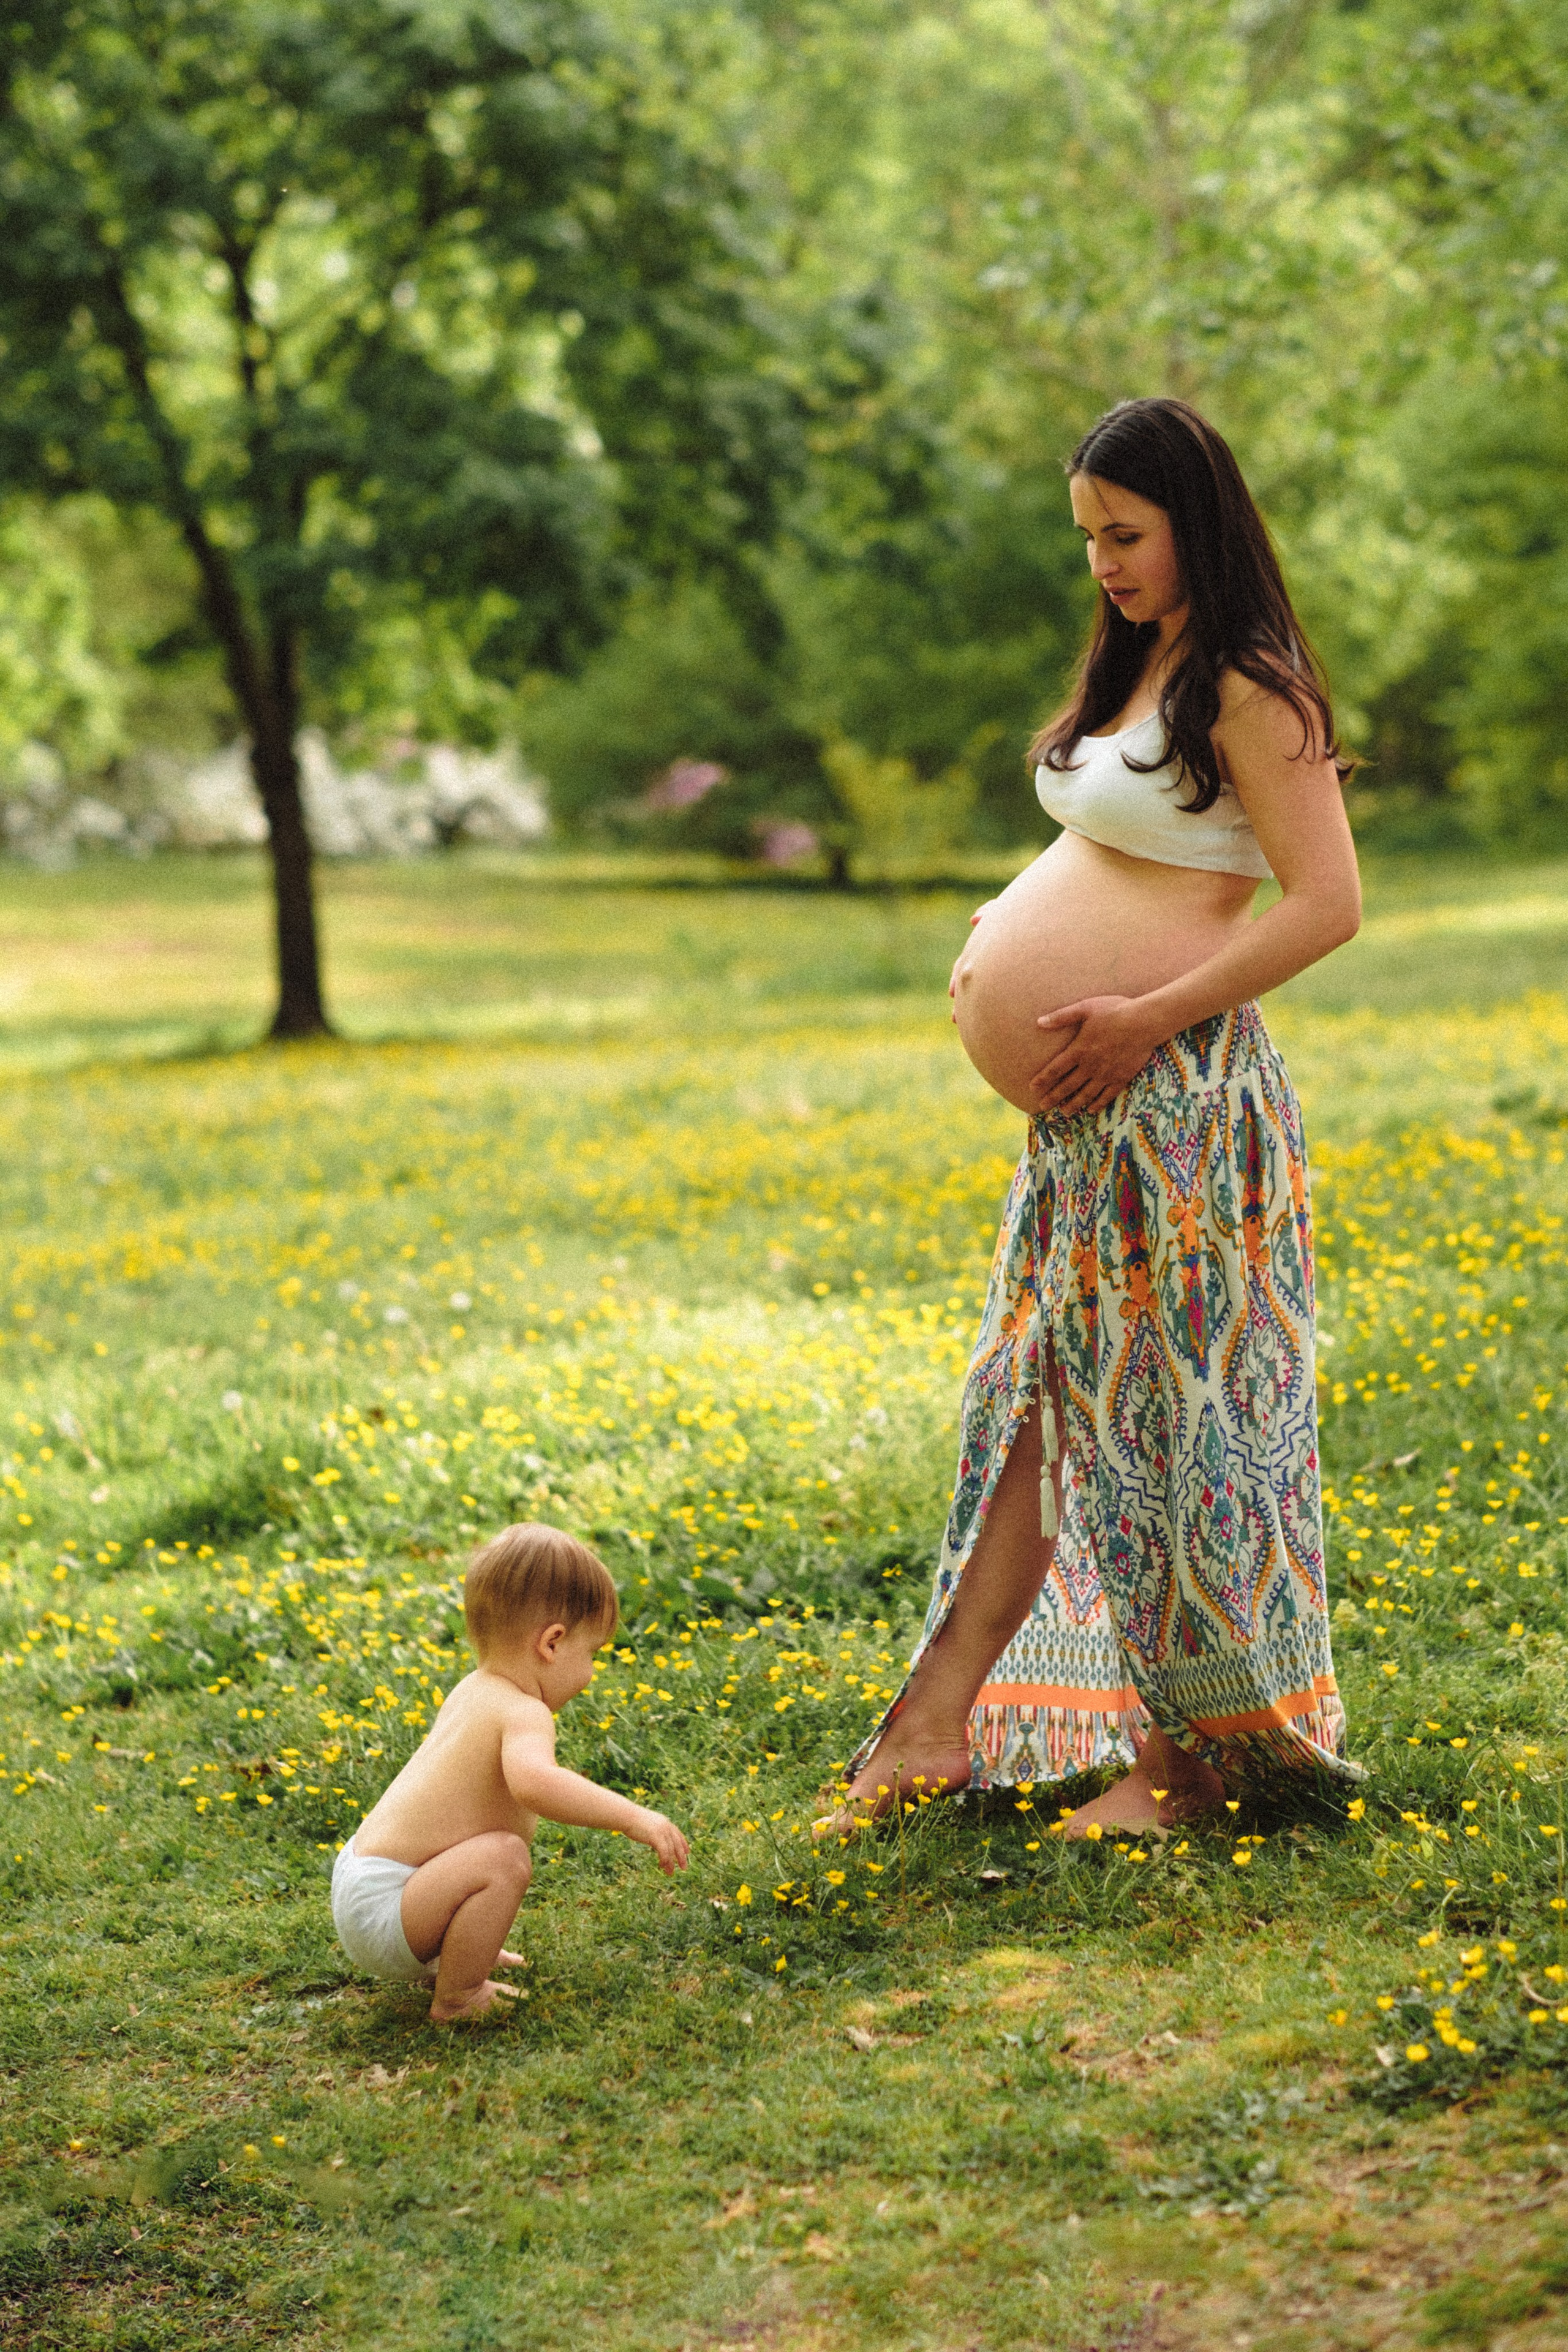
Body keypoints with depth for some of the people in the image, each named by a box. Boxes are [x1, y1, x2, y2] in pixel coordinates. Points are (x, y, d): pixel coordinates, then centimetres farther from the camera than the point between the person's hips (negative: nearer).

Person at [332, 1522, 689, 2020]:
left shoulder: (472, 1692, 10)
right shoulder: (525, 1713, -20)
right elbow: (533, 1783, -43)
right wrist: (634, 1817, -38)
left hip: (357, 1877, 10)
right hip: (381, 1914, -10)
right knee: (504, 1859, -29)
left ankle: (442, 1957, 22)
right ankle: (455, 1998, -11)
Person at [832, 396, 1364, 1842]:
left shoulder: (1249, 690, -12)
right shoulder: (1137, 669, 16)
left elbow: (1328, 903, -18)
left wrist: (1147, 1019, -21)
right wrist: (1016, 957, 8)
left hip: (1183, 1097, -9)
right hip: (1089, 1099, 9)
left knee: (1167, 1404, -1)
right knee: (1041, 1389, 9)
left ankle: (1200, 1749, 12)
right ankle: (938, 1722, 13)